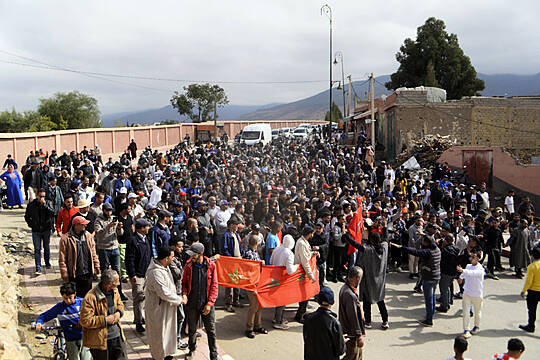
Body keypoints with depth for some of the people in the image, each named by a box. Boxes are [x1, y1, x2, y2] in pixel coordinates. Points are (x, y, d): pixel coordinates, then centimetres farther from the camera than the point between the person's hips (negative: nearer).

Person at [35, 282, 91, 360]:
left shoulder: (82, 302, -3)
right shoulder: (59, 307, 0)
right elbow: (44, 316, 6)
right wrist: (39, 323, -16)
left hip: (85, 338, 0)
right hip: (71, 341, 1)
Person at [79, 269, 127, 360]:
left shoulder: (114, 291, 2)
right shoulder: (90, 298, -21)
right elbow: (85, 321, -21)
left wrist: (119, 312, -3)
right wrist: (105, 320, -21)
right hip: (100, 340, -6)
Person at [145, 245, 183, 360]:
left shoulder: (164, 267, 1)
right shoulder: (155, 272, -31)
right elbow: (164, 293, -30)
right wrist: (179, 300, -17)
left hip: (166, 306, 10)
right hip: (158, 308, -10)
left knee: (167, 330, 23)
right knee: (159, 333, 8)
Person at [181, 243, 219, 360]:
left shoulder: (211, 266, -8)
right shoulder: (188, 265, -3)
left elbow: (214, 286, -5)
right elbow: (184, 283, 8)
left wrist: (209, 303, -10)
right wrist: (184, 295, -11)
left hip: (206, 304, -2)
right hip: (192, 304, 2)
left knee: (211, 331, 4)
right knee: (191, 329, 17)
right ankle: (192, 349, 39)